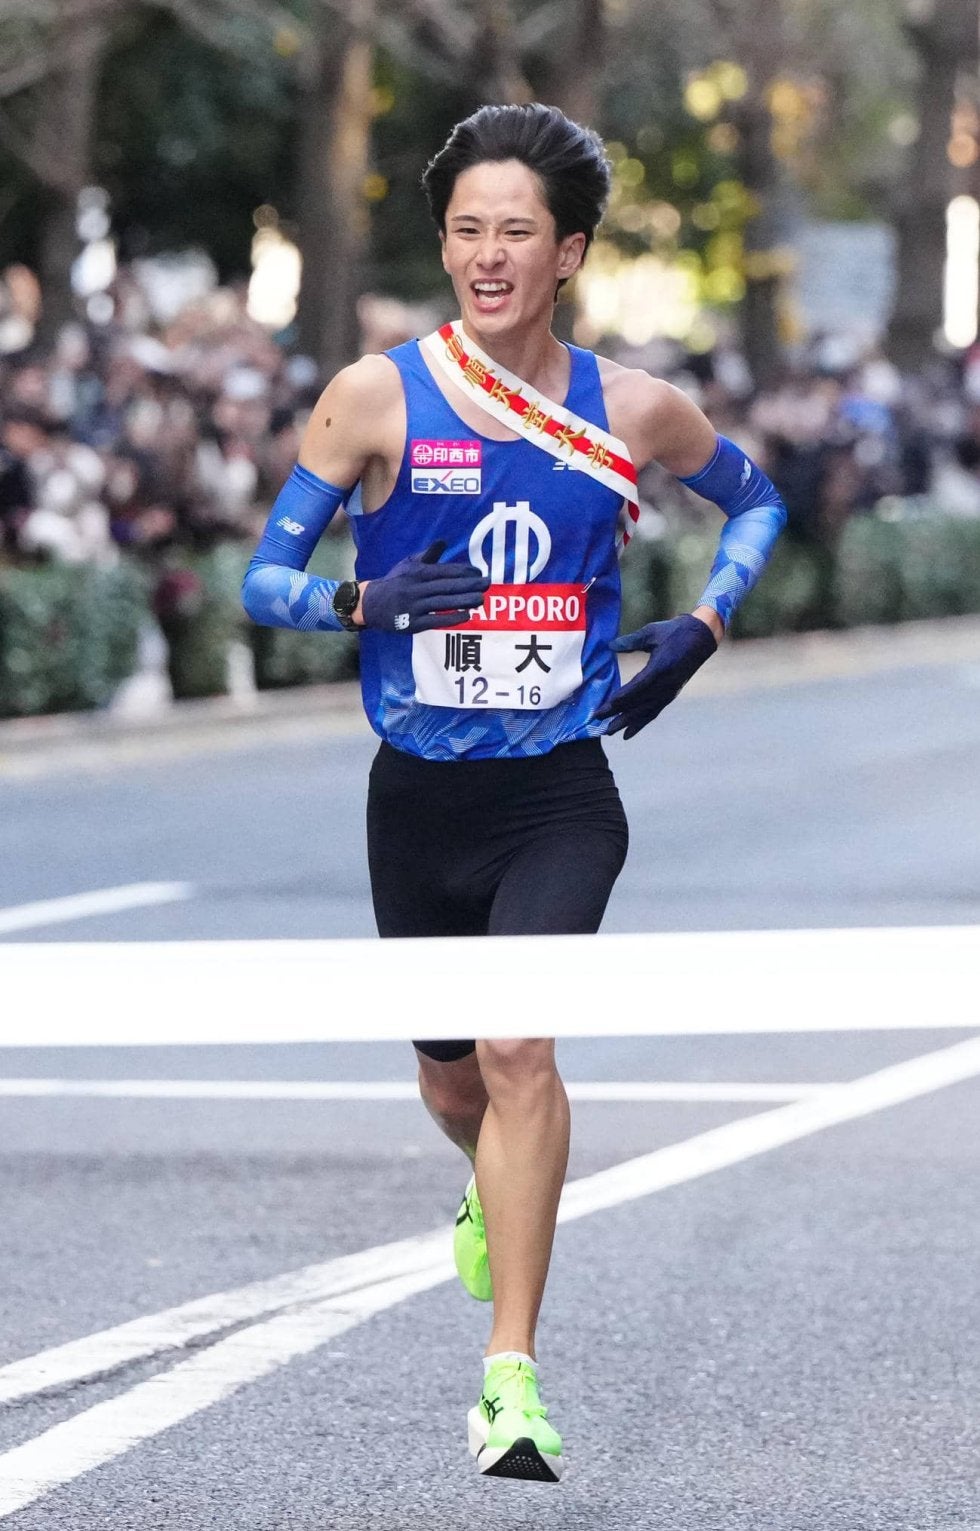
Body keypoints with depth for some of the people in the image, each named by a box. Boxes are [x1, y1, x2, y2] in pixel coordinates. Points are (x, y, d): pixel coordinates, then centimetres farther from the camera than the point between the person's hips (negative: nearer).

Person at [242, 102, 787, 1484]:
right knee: (449, 1073, 16)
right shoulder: (377, 397, -5)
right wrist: (366, 602, -23)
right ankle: (498, 1192, 54)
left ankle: (512, 1376, -18)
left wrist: (703, 625, 4)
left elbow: (756, 500, 19)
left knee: (519, 1045, -21)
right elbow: (264, 580, -3)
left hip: (562, 796, -1)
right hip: (418, 797, 1)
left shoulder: (634, 411, 0)